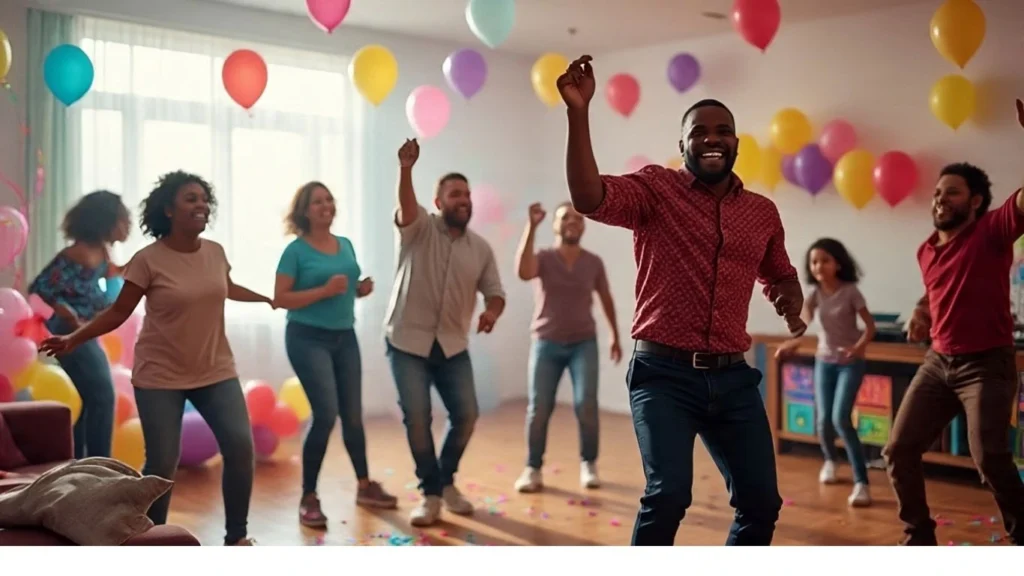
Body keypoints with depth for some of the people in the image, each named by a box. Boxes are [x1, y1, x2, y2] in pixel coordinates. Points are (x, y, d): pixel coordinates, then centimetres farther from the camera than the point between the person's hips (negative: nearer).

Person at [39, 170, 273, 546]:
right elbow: (119, 311, -7)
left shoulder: (215, 252, 2)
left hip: (216, 372, 4)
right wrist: (74, 338, -15)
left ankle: (236, 537, 12)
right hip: (160, 377, -4)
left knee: (240, 447, -4)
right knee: (162, 463, -4)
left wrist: (267, 298, 35)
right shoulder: (148, 260, -12)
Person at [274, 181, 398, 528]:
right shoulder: (296, 250, -8)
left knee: (353, 415, 11)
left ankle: (365, 487, 27)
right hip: (309, 339, -6)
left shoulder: (346, 245, 11)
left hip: (345, 337, 6)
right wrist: (324, 290, -22)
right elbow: (280, 299, -13)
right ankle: (308, 498, 0)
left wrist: (361, 289, -2)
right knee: (326, 414, -13)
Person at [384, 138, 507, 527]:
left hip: (453, 345, 4)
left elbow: (494, 291, 8)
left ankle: (446, 482, 25)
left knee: (466, 414, 1)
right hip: (408, 341, -4)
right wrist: (406, 169, -48)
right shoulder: (419, 229, -5)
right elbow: (406, 206, -27)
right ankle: (430, 492, 11)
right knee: (416, 418, -6)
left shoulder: (481, 248, 6)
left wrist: (491, 311, -16)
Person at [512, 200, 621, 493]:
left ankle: (588, 464, 9)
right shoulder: (543, 258, -5)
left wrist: (615, 336, 21)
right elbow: (524, 272, -29)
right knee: (538, 408, -5)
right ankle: (533, 469, 9)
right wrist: (532, 226, -31)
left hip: (584, 343, 1)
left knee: (586, 405, -10)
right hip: (546, 343, -1)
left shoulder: (594, 262, 2)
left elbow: (606, 299, 16)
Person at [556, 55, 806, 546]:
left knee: (761, 501, 9)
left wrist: (792, 302, 3)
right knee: (669, 493, -19)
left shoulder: (763, 212, 11)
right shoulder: (656, 189, -3)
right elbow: (589, 199, -22)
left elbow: (782, 275, 26)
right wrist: (578, 113, -29)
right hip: (663, 374, -5)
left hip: (733, 378, 5)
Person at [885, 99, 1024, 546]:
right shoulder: (926, 251, 9)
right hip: (938, 362, 7)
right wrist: (922, 311, 7)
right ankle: (919, 539, 19)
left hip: (987, 364, -6)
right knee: (899, 450, 3)